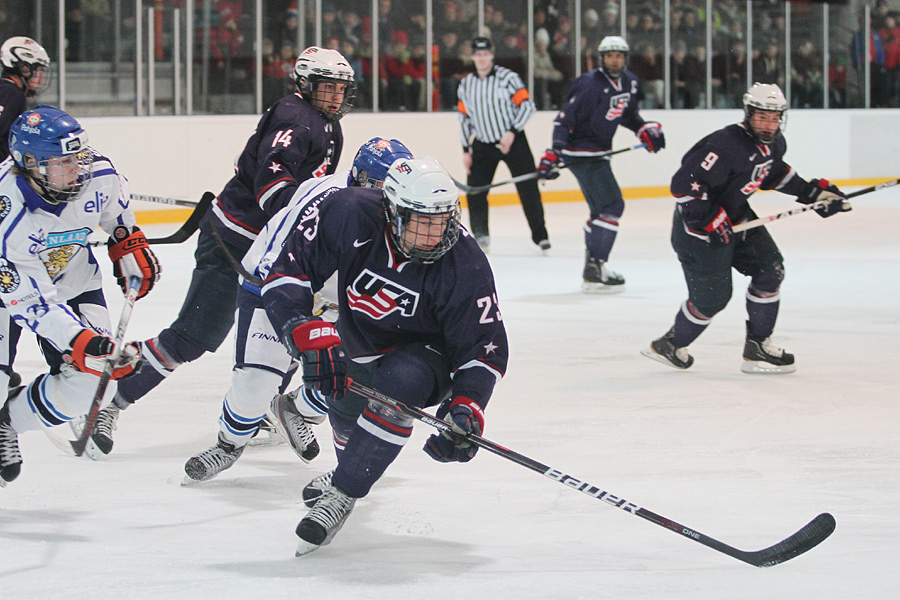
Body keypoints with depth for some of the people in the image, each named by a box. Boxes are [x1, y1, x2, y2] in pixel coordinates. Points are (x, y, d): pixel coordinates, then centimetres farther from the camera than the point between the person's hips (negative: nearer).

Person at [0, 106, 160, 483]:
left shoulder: (97, 176, -25)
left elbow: (115, 209, 4)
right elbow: (31, 302, -36)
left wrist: (130, 246, 8)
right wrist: (83, 343, -43)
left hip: (72, 282, 4)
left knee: (92, 387, -7)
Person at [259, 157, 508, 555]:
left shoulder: (465, 266, -30)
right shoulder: (348, 216, -29)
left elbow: (484, 348, -21)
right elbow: (288, 273, -25)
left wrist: (466, 408, -36)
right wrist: (309, 336, -39)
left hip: (428, 353, -4)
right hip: (359, 343, 4)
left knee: (397, 384, -32)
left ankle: (341, 495, -23)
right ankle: (351, 470, 51)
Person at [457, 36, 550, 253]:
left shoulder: (507, 77, -9)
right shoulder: (465, 85, 5)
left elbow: (527, 105, -9)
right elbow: (464, 118, 12)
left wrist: (512, 132, -18)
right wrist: (466, 150, 7)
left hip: (512, 140, -4)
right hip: (483, 144, 4)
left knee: (528, 188, -5)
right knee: (475, 188, -5)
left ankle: (540, 235, 4)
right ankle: (480, 233, 9)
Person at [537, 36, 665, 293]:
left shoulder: (629, 82, 6)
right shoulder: (590, 84, -20)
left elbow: (628, 114, 23)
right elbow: (564, 120, -22)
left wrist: (646, 129, 5)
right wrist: (553, 154, -31)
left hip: (599, 152, 9)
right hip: (581, 153, -9)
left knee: (603, 208, 17)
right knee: (612, 205, -16)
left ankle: (593, 264, 30)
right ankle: (593, 273, -18)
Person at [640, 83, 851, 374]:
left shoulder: (774, 144, 0)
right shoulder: (726, 145, -30)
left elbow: (775, 173, 24)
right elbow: (683, 183, -33)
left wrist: (813, 192, 18)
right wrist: (708, 219, -35)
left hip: (737, 217, 9)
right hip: (699, 228, -9)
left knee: (770, 269, 0)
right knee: (712, 297, -5)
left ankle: (757, 346, 11)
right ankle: (669, 346, 19)